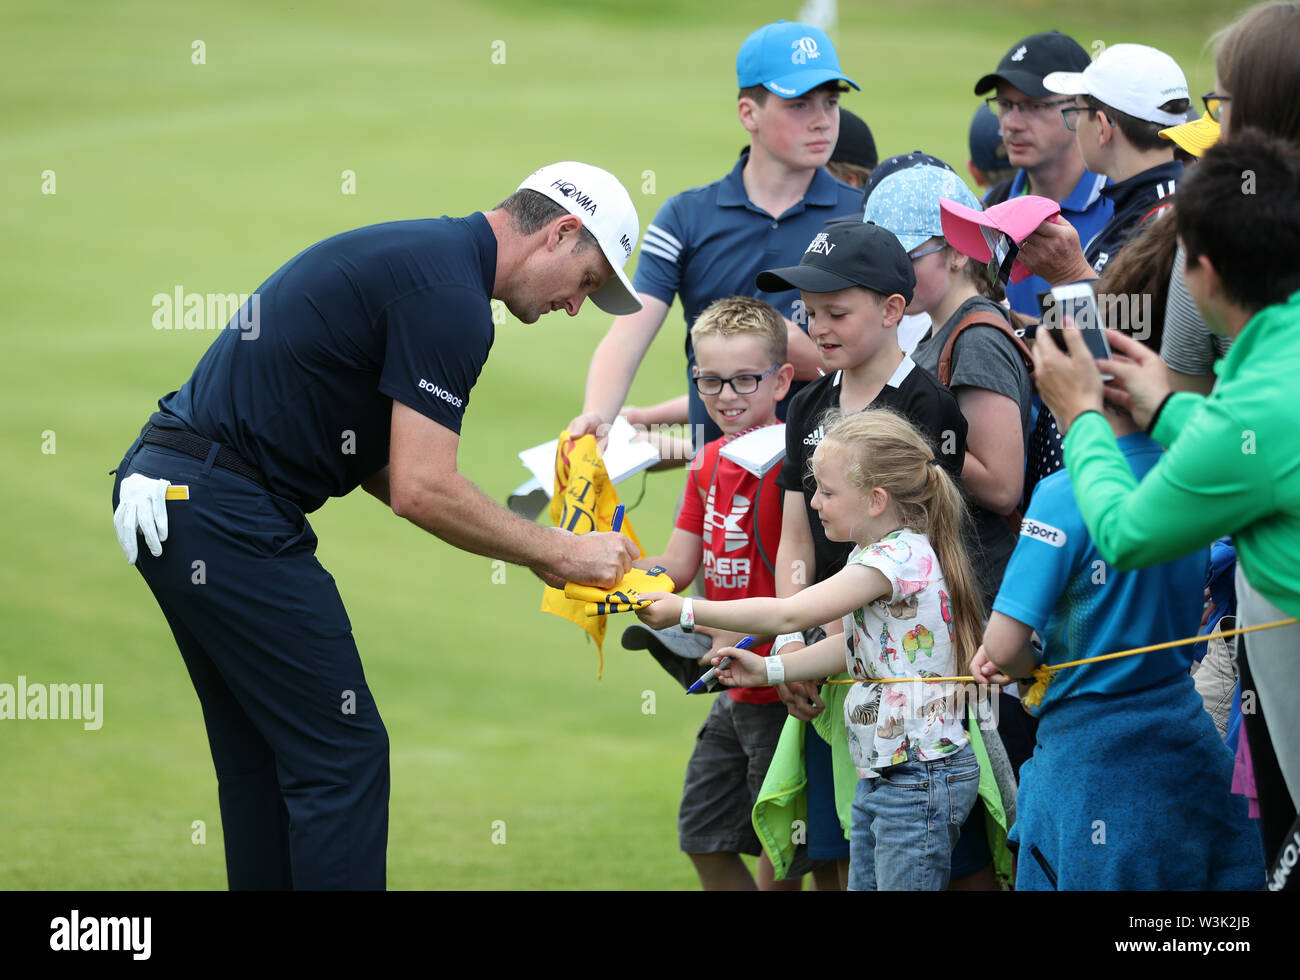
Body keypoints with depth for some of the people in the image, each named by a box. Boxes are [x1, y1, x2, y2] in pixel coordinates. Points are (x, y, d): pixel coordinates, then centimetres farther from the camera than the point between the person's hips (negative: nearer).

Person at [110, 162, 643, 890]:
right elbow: (422, 490, -19)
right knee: (342, 755, -6)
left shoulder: (417, 256, 18)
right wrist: (559, 552, -7)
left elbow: (383, 464, 21)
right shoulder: (450, 297, -14)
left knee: (265, 761, 15)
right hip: (231, 518, -10)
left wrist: (533, 545, 16)